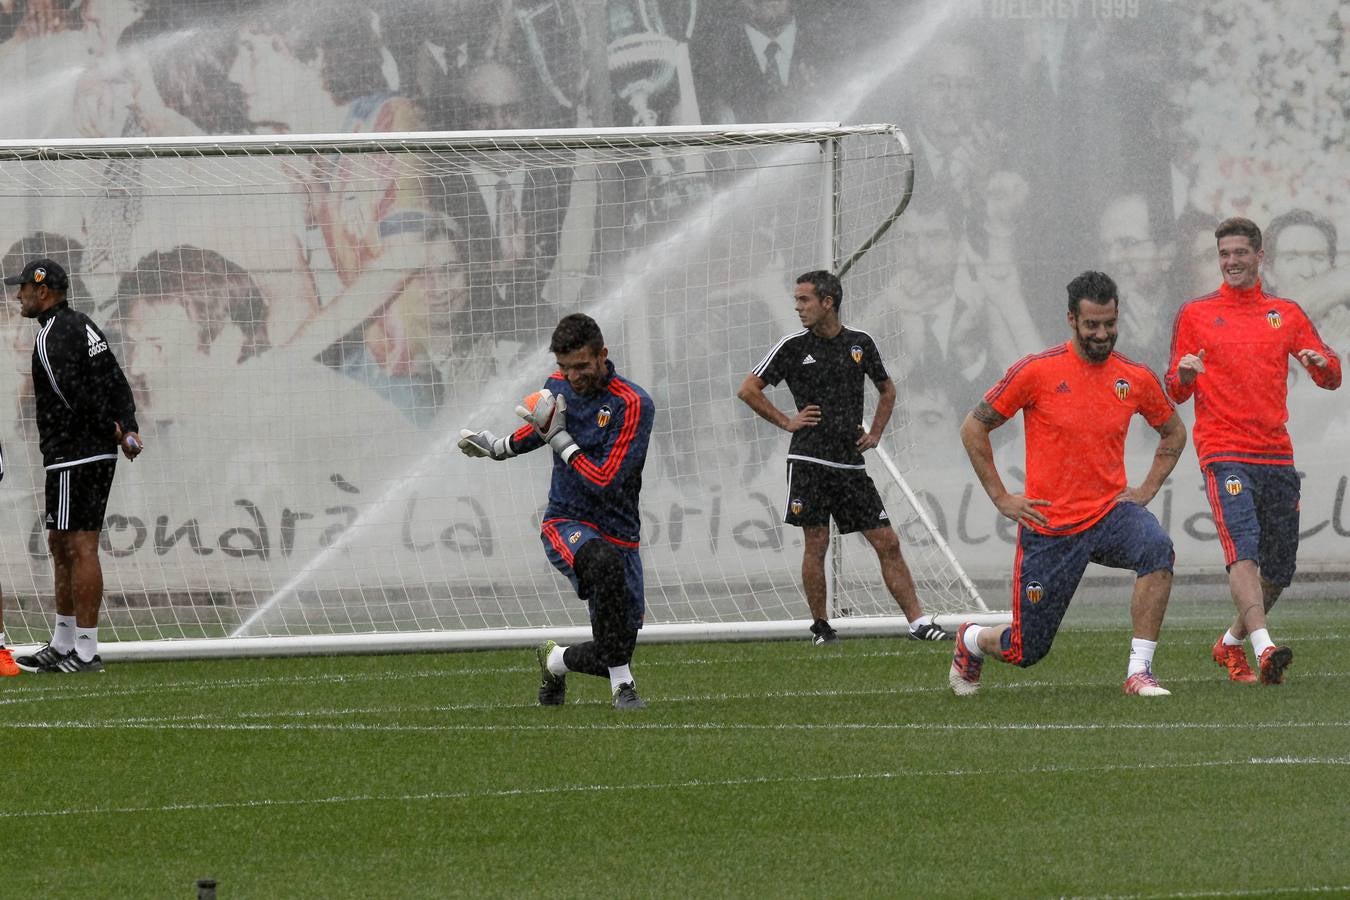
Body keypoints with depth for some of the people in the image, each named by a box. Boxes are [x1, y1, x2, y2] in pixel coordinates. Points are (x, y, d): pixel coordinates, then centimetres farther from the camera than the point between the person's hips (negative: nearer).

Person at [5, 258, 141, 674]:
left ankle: (86, 651, -12)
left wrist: (114, 432, -8)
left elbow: (76, 399, -20)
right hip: (99, 454, 10)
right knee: (60, 546, 16)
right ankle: (62, 647, 22)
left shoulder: (53, 338, -15)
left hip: (73, 457, -10)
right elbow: (118, 384, 14)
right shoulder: (83, 326, 16)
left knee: (80, 548, -10)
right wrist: (129, 429, 3)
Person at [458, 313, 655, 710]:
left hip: (619, 535, -1)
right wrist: (499, 447, 37)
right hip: (566, 524, 1)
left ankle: (554, 660, 34)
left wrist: (558, 437, -18)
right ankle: (622, 686, -30)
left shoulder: (633, 405, -15)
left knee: (611, 656, -3)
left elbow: (606, 483, -22)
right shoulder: (558, 385, 2)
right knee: (604, 562, -37)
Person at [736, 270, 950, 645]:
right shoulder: (793, 346, 1)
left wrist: (875, 433, 12)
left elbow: (887, 390, 25)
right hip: (809, 460, -3)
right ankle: (820, 626, 8)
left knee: (887, 543, -2)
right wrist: (786, 421, -2)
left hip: (851, 463, 3)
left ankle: (917, 621, -2)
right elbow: (748, 389, 4)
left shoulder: (860, 343, 9)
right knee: (816, 543, -3)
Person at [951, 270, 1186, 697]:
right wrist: (1000, 497, -3)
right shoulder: (1036, 372, -9)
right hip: (1050, 526, -2)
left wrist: (1149, 488, 6)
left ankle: (1139, 671, -26)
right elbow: (974, 428, 0)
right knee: (1026, 650, 3)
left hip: (1110, 514, 2)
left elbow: (1173, 431, 20)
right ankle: (971, 640, 41)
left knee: (1157, 548, -33)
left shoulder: (1136, 379, 1)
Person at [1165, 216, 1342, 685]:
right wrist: (1185, 373, -16)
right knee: (1243, 551, -23)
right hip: (1224, 453, -4)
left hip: (1277, 454, 4)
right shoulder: (1195, 314, 7)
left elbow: (1331, 378, 13)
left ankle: (1231, 643, 26)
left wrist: (1321, 362, -11)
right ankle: (1264, 648, -35)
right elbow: (1175, 392, 8)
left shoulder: (1286, 314, 14)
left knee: (1278, 570, 7)